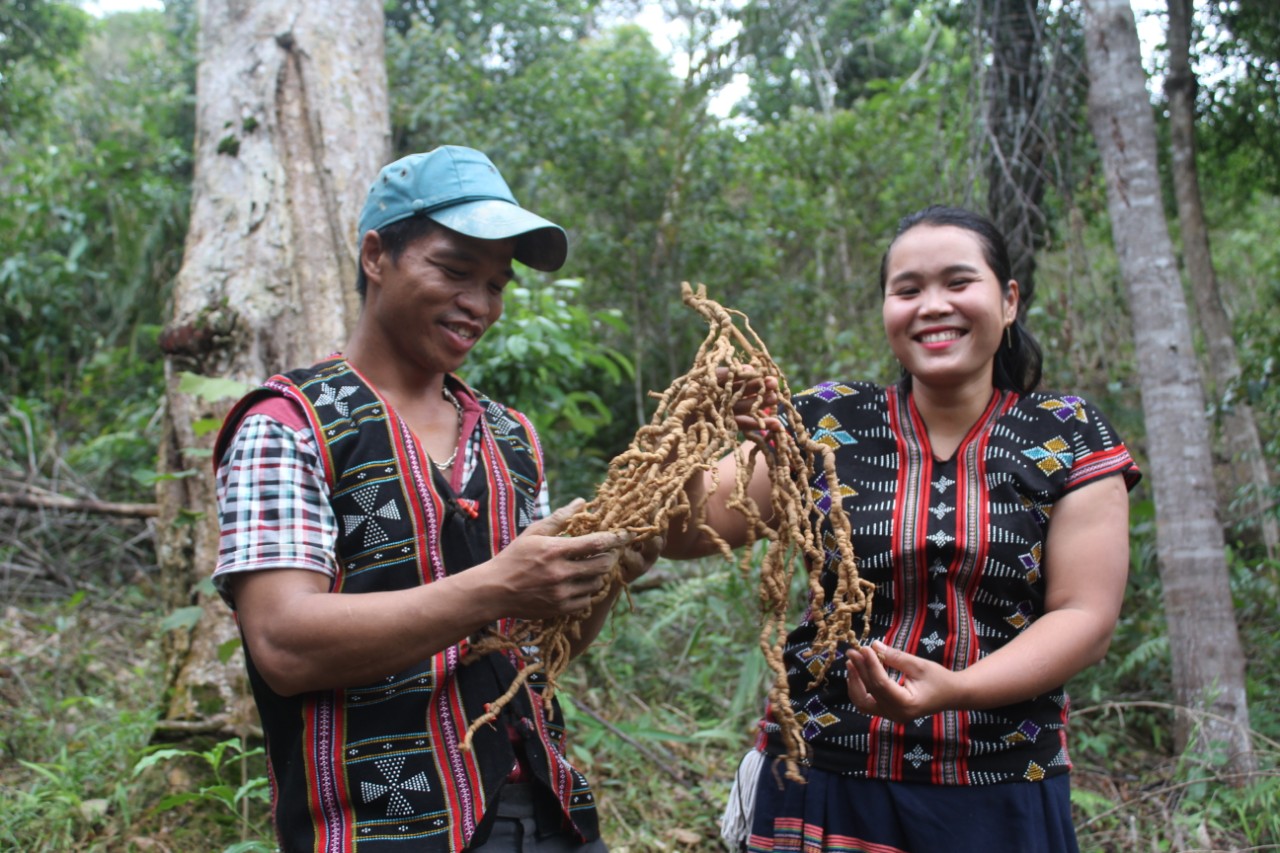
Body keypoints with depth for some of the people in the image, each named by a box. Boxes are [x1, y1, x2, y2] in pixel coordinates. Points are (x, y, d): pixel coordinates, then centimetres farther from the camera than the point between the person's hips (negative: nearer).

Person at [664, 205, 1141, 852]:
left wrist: (954, 689, -23)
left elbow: (1085, 618, -7)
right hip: (821, 782, 1)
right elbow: (684, 535, -6)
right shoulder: (826, 423, -2)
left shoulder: (1068, 439, -2)